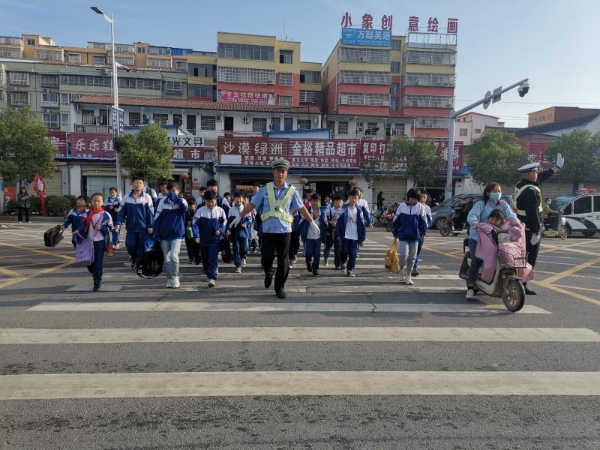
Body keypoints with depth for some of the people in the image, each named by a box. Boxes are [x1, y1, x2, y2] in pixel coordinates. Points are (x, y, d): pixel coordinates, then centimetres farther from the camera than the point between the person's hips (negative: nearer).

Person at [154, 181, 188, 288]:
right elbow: (157, 218, 2)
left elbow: (185, 209, -25)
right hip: (164, 234, 2)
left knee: (173, 256, -16)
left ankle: (175, 277, 5)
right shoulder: (163, 201, 1)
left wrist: (174, 198, -26)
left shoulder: (182, 201, -1)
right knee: (166, 259, 8)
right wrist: (156, 234, -3)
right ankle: (170, 279, 22)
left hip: (177, 234, -2)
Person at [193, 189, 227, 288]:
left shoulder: (220, 210, -2)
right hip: (203, 239, 2)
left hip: (215, 239, -2)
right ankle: (209, 275, 33)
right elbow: (195, 224, -6)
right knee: (205, 259, 15)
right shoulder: (200, 211, -4)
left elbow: (224, 222, 7)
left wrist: (220, 230, -11)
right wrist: (196, 236, -17)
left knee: (213, 259, -10)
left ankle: (212, 278, -9)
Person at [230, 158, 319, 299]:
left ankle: (280, 288, 19)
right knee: (266, 259, 3)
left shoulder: (292, 191, 2)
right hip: (268, 231, 0)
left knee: (283, 261, 4)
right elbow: (252, 204, 6)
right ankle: (269, 274, 37)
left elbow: (301, 208, 9)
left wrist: (312, 222, 11)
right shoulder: (264, 189, 2)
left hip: (284, 231, 0)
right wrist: (239, 217, 6)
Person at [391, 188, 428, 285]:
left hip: (415, 236, 2)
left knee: (412, 257, 7)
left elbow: (423, 221, 7)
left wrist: (423, 233, 4)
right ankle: (401, 270, 16)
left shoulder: (420, 207, -1)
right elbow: (396, 221, 4)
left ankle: (408, 276, 19)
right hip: (403, 235, -1)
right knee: (403, 254, -11)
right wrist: (395, 234, 6)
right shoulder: (402, 206, -2)